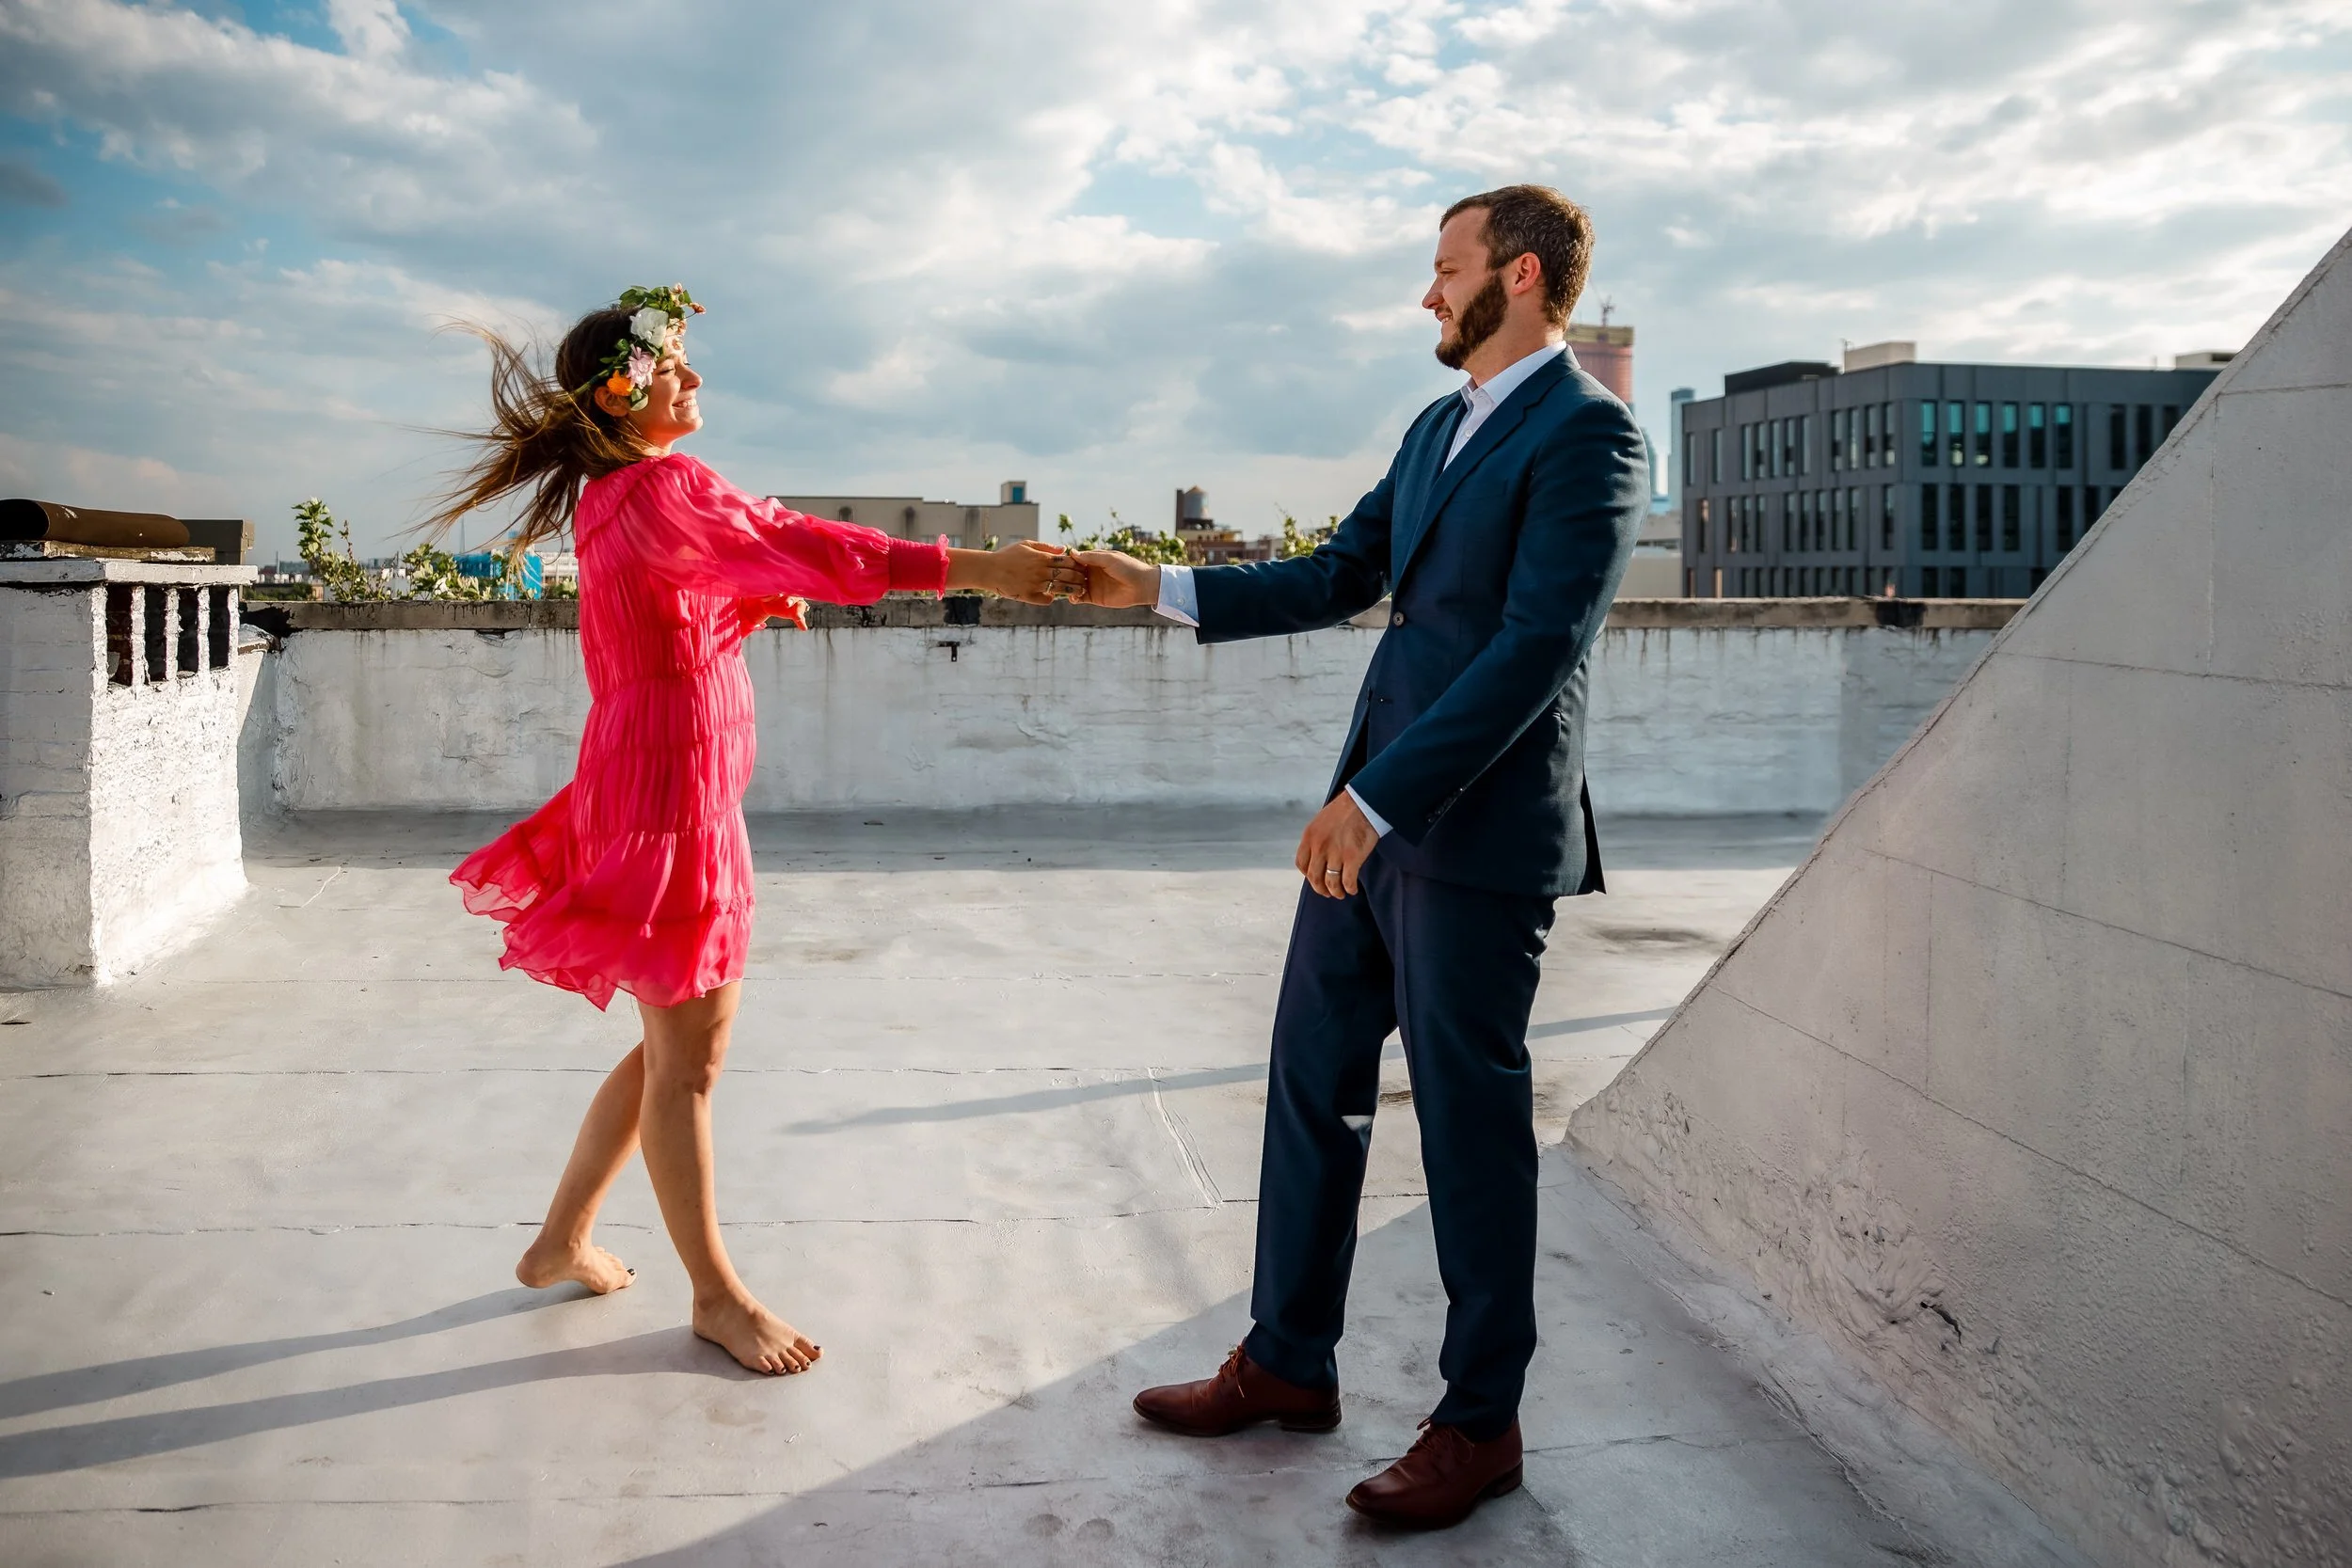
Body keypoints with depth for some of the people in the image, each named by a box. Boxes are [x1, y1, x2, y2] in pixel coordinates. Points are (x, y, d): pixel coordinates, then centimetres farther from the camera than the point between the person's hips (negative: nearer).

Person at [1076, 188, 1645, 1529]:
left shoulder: (1589, 436, -12)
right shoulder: (1438, 428, 17)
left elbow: (1537, 647, -20)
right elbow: (1339, 580, 19)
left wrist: (1376, 799, -22)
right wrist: (1156, 588, 14)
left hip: (1479, 832, -9)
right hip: (1374, 819, 9)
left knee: (1471, 1118, 3)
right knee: (1313, 1084, 14)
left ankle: (1481, 1423, 20)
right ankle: (1289, 1364, 30)